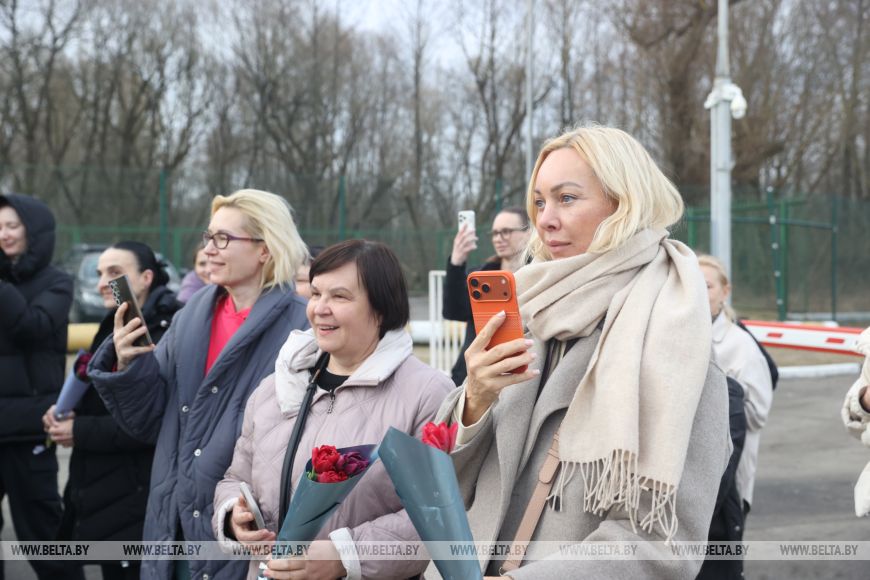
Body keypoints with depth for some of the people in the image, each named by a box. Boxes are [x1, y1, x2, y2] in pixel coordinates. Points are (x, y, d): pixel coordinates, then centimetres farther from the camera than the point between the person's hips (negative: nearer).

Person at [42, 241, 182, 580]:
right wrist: (64, 413, -1)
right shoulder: (113, 327, 13)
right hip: (100, 494, 9)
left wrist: (80, 432, -16)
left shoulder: (169, 332, -16)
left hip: (138, 500, -9)